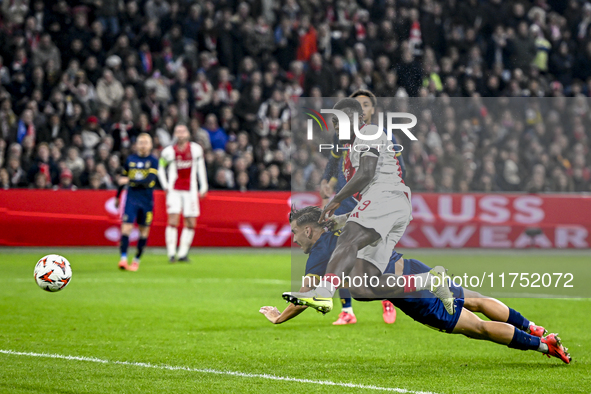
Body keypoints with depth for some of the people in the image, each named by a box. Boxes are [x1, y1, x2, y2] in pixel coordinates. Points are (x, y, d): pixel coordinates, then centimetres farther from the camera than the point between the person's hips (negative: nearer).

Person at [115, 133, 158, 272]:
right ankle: (123, 259, -19)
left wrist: (130, 180, -22)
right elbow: (123, 178, 19)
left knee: (144, 231, 4)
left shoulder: (153, 161, -2)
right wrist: (117, 196, 24)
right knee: (126, 227, -13)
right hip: (131, 198, 1)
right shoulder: (130, 159, 7)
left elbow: (149, 180, -15)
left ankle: (137, 260, 17)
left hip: (146, 200, -1)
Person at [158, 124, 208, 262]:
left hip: (190, 191, 2)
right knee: (173, 221, -13)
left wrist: (203, 187, 9)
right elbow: (161, 169, 10)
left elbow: (200, 167, 11)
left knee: (191, 224, 1)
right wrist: (165, 186, -1)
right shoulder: (169, 151, -3)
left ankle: (183, 253, 9)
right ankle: (171, 253, -10)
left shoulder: (195, 149, 0)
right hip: (174, 191, -2)